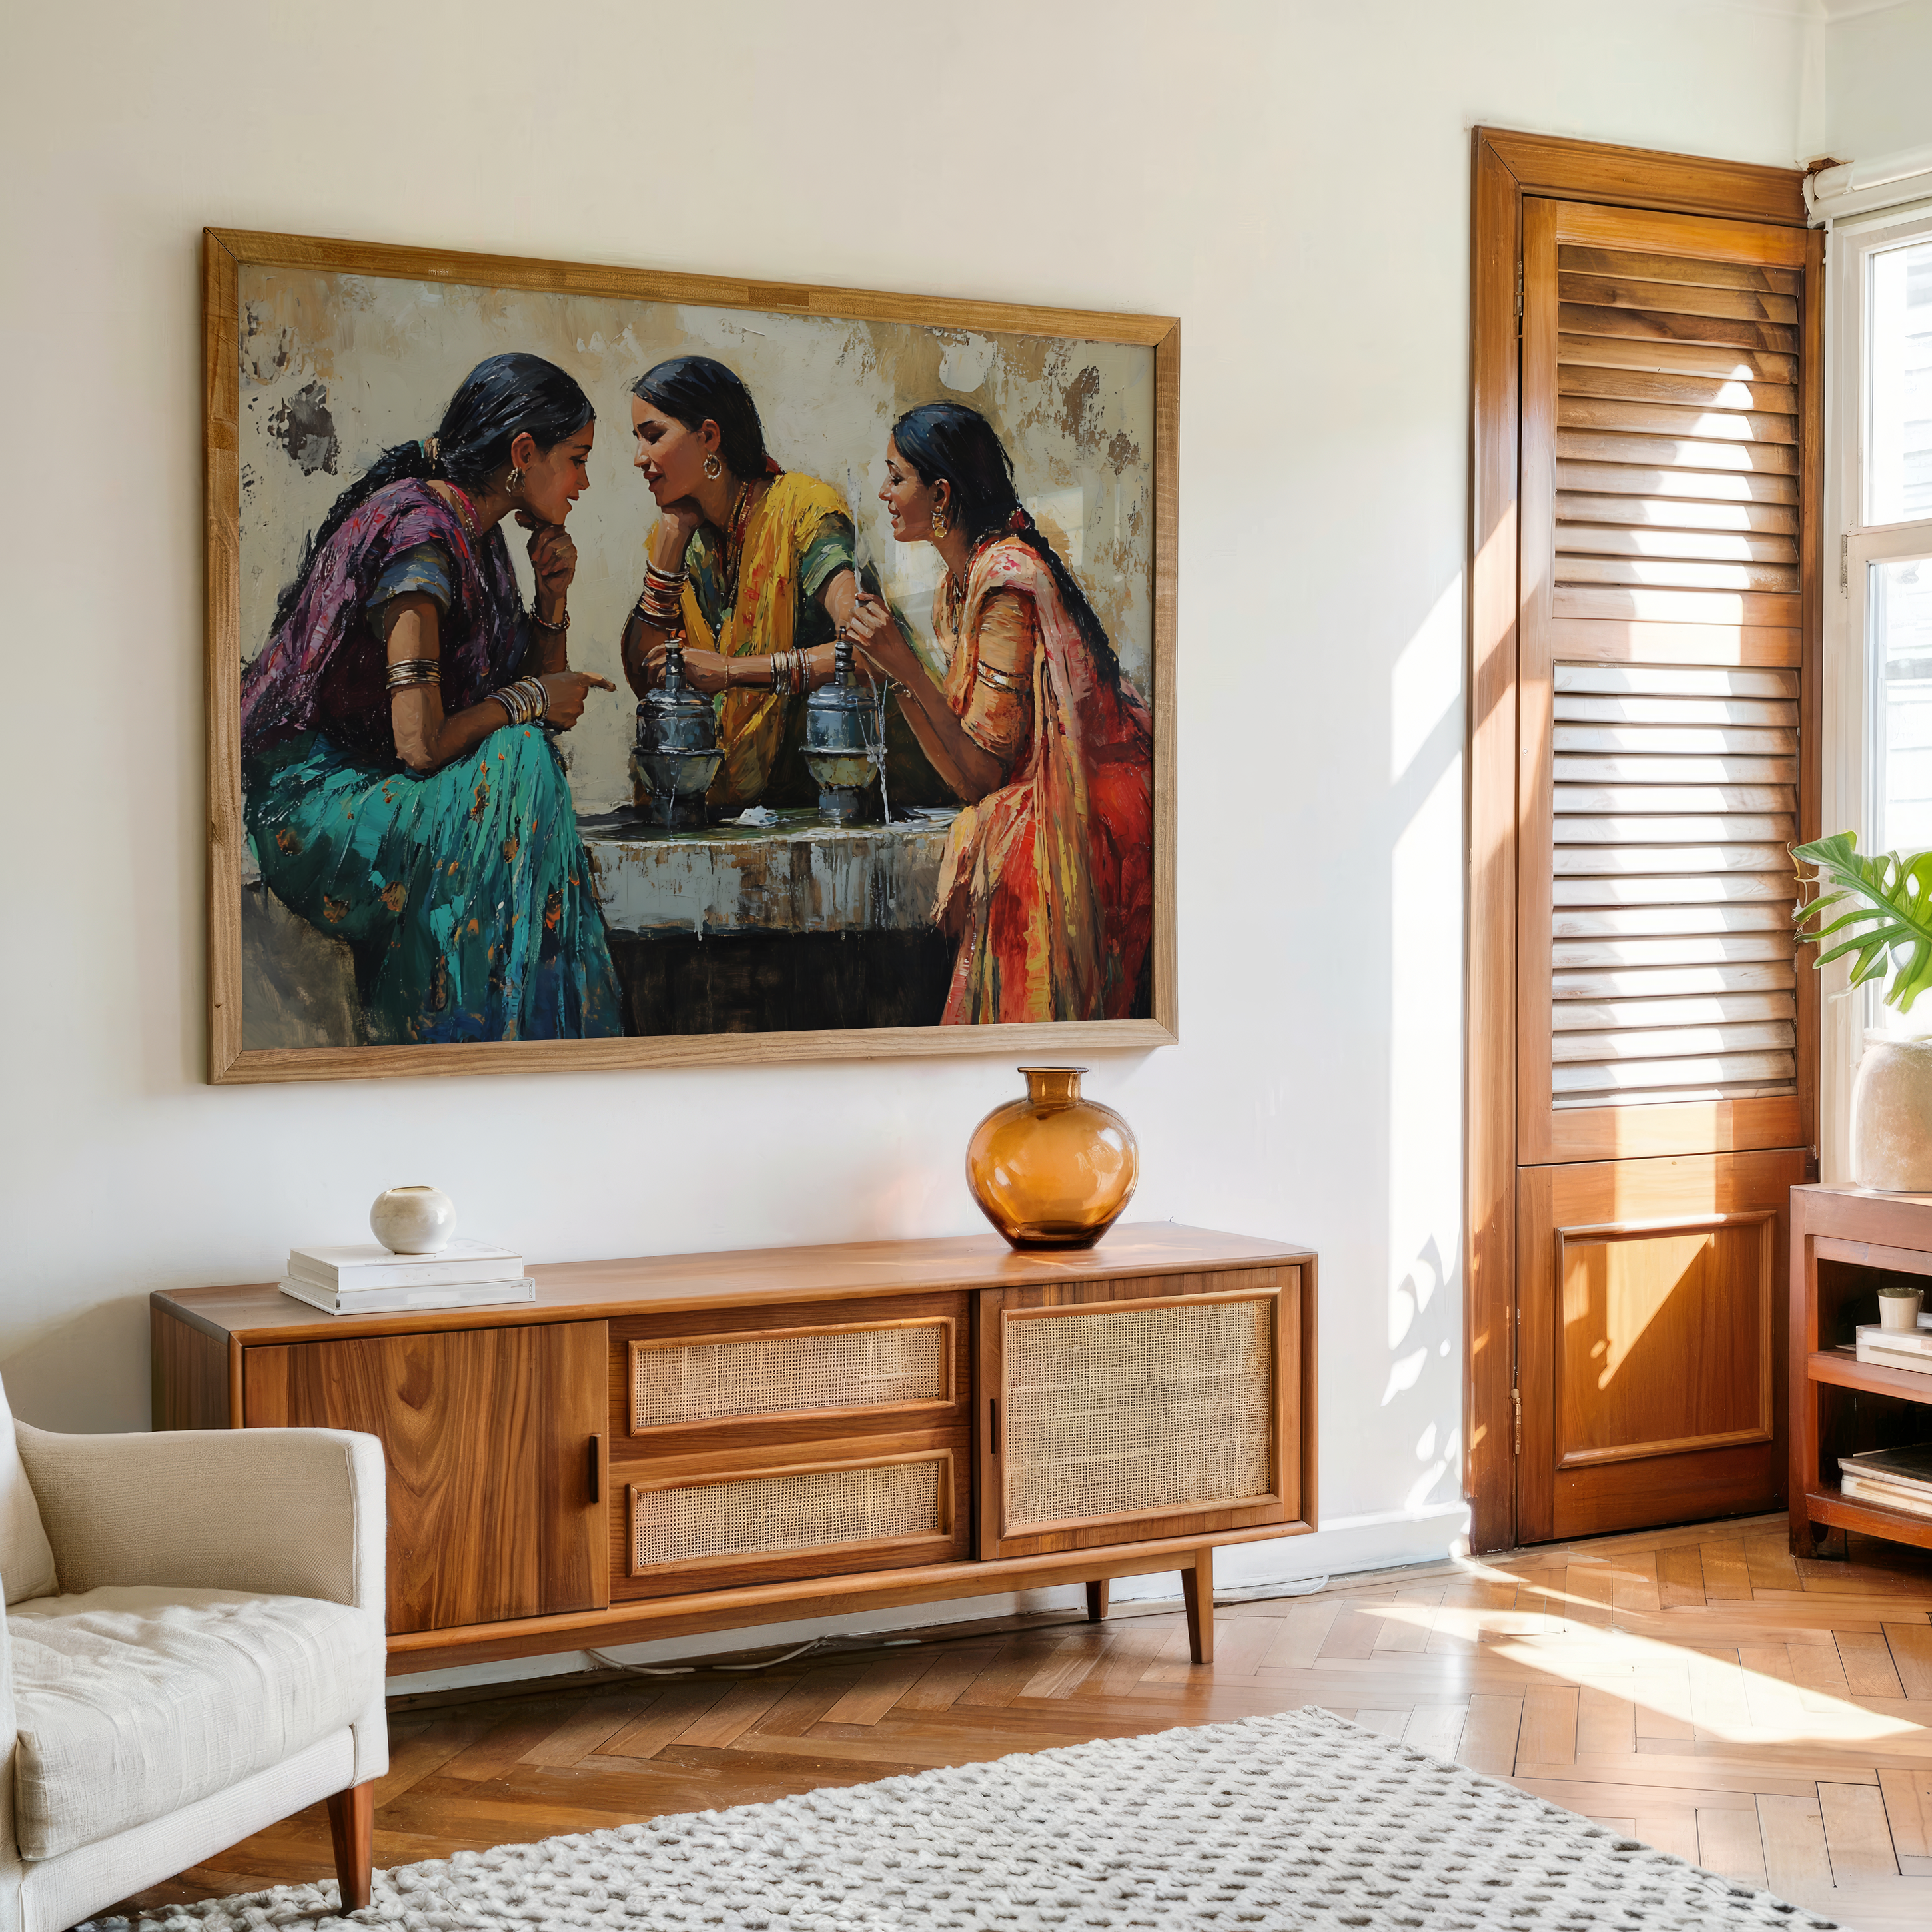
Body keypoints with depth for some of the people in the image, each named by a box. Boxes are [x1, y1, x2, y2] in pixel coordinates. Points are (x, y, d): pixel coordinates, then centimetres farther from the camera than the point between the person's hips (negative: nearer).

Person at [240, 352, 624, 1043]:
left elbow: (544, 693, 17)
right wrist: (528, 699, -10)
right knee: (516, 762, -25)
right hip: (309, 795, -9)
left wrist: (552, 596, 1)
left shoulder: (473, 534, 10)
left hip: (362, 781, 9)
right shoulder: (420, 534, -19)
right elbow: (420, 745, -26)